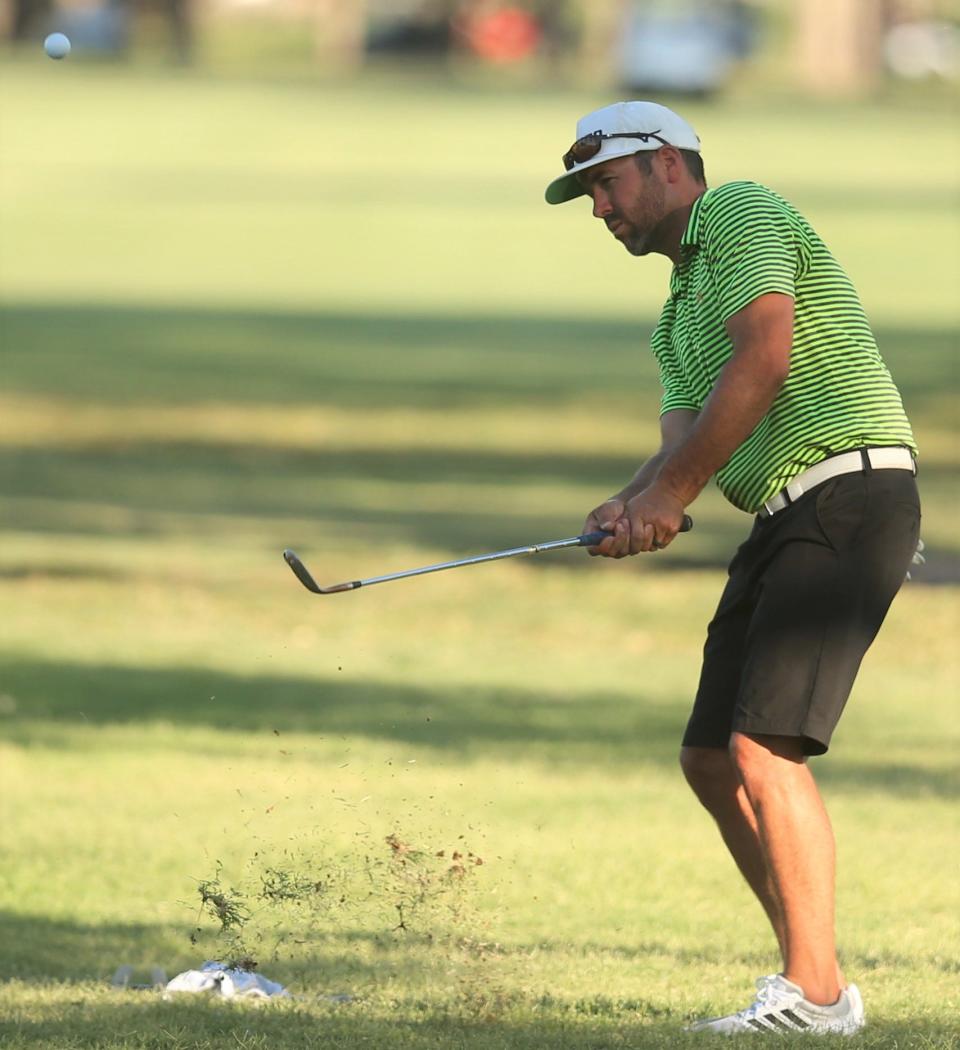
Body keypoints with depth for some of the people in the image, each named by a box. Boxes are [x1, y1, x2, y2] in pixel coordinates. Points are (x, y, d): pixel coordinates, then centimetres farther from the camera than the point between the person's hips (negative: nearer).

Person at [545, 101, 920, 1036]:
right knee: (711, 759, 10)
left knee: (762, 749, -17)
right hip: (786, 521, 10)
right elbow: (683, 441, 14)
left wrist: (670, 493, -14)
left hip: (850, 496, -10)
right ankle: (808, 975, 15)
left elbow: (764, 362, -18)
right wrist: (630, 508, -10)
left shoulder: (743, 215, -4)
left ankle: (814, 993, -15)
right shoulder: (678, 313, 26)